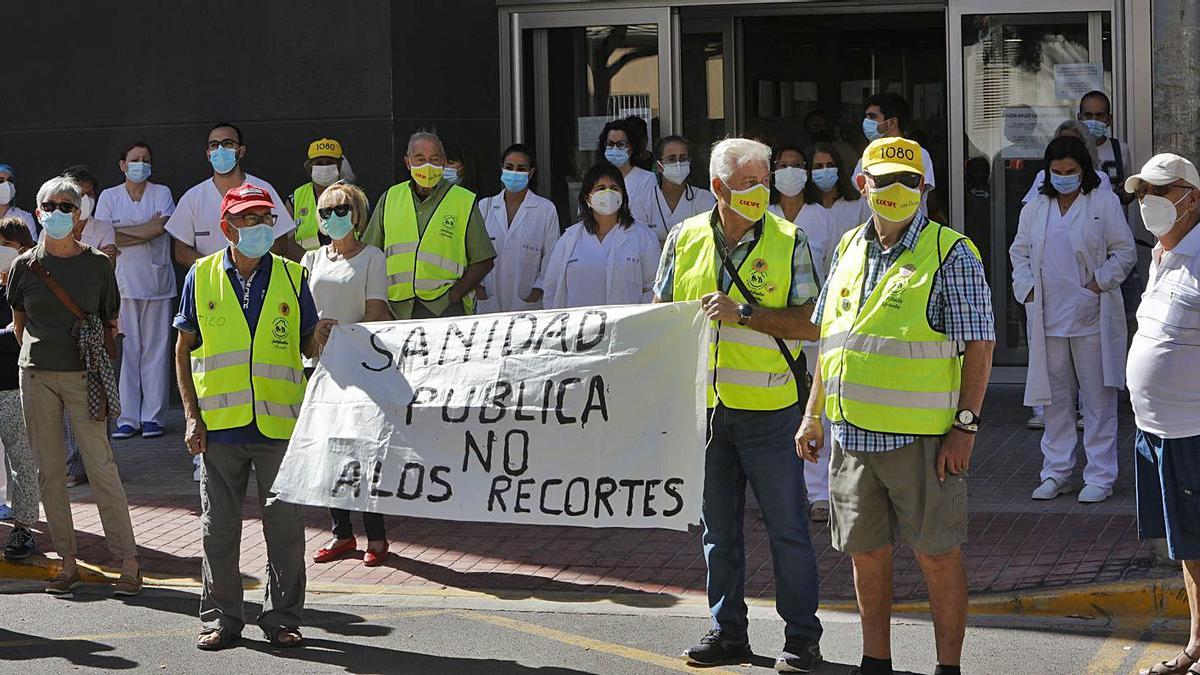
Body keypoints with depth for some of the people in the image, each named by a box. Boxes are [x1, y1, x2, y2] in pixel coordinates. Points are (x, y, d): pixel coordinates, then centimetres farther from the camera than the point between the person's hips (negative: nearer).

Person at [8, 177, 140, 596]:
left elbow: (110, 324, 10)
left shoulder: (97, 264, 1)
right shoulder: (25, 266, 5)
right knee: (49, 471, 4)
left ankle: (128, 562, -4)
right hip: (36, 375, 3)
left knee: (100, 467, -8)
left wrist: (91, 349, 1)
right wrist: (39, 353, 13)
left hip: (82, 376, -3)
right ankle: (67, 563, 11)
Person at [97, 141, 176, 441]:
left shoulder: (161, 193, 8)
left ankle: (152, 416, 3)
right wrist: (147, 231, -6)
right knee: (125, 349, -4)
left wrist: (123, 233, -7)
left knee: (156, 349, -1)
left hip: (157, 280, 0)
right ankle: (127, 418, 0)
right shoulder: (109, 197, 9)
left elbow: (162, 226, -10)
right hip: (122, 281, 0)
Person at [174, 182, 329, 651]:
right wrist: (192, 415, 0)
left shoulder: (291, 277, 6)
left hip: (280, 424, 0)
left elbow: (308, 345, 10)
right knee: (219, 526, 6)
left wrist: (320, 340, -15)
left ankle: (282, 617, 13)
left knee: (285, 525, 2)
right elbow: (184, 349, 7)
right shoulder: (202, 277, 4)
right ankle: (221, 617, 17)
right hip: (219, 424, 0)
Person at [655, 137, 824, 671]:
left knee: (787, 527, 1)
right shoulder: (684, 238, 6)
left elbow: (810, 324, -8)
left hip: (767, 407, -3)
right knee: (718, 526, 12)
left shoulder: (788, 242, -3)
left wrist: (744, 312, -17)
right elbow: (661, 311, 14)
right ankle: (727, 631, 22)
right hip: (702, 406, 3)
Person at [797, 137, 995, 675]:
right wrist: (813, 414, 17)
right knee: (866, 552, 12)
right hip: (852, 431, 6)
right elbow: (829, 337, 20)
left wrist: (965, 425, -14)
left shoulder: (951, 253, -6)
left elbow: (979, 343, -8)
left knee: (937, 554, 0)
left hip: (922, 434, -6)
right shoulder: (849, 249, 12)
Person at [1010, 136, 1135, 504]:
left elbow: (1124, 252, 0)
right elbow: (1019, 253, 16)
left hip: (1092, 318, -4)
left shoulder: (1104, 202, 0)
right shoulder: (1034, 209, 12)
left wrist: (1099, 283, -10)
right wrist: (1027, 289, 1)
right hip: (1048, 319, 4)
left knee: (1098, 400, 0)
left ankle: (1100, 476, 5)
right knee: (1054, 400, 9)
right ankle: (1056, 473, 18)